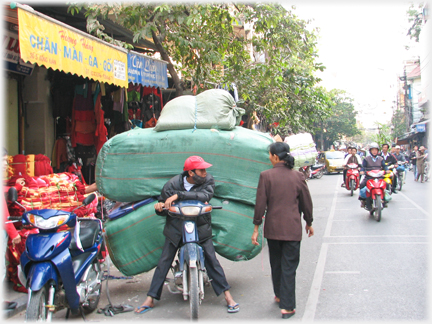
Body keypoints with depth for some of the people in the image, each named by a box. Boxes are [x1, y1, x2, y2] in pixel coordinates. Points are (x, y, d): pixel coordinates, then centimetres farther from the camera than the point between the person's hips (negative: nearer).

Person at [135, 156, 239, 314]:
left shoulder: (208, 180, -7)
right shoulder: (172, 184, -6)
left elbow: (205, 195, -28)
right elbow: (163, 210, 4)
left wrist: (178, 195, -33)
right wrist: (159, 207, -22)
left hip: (201, 226, 0)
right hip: (176, 227, 0)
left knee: (212, 260, -3)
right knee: (163, 262, -1)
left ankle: (227, 296, 8)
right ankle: (150, 299, 8)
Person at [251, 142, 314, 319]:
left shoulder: (266, 176, -8)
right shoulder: (297, 176, -3)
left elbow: (260, 203, -7)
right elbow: (306, 202, 5)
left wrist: (256, 228, 1)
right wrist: (309, 223, 19)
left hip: (272, 228, 0)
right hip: (292, 228, 0)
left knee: (276, 264, 19)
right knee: (289, 267, 3)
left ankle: (279, 295, 36)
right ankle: (287, 306, 2)